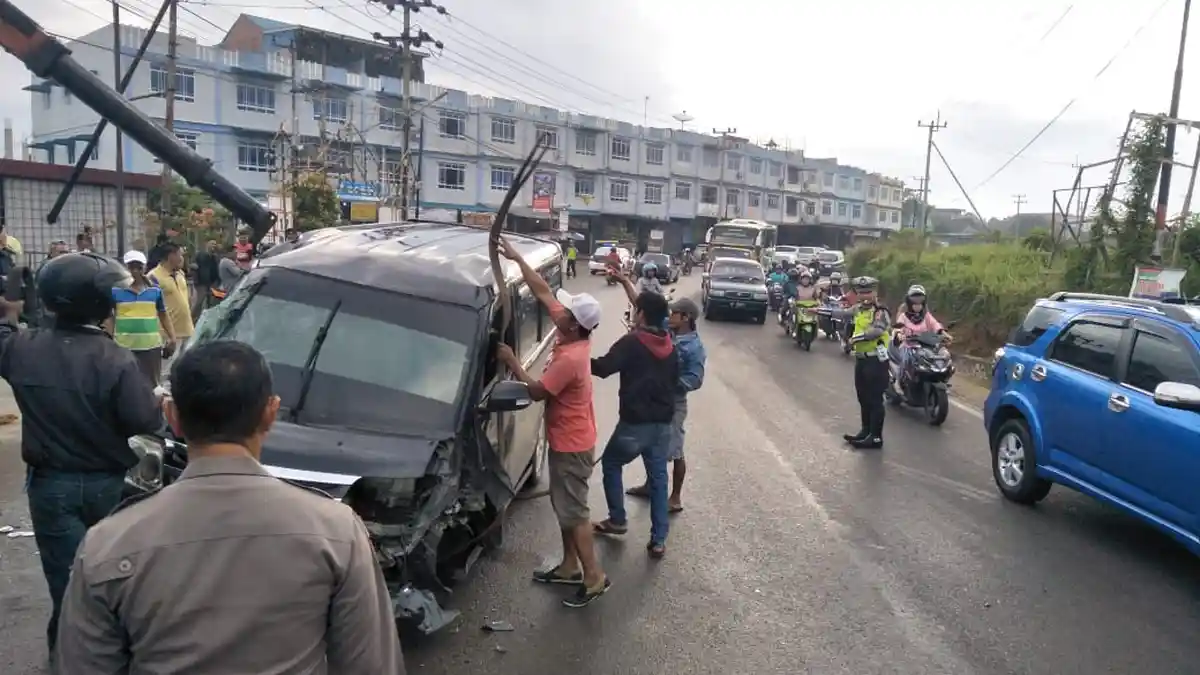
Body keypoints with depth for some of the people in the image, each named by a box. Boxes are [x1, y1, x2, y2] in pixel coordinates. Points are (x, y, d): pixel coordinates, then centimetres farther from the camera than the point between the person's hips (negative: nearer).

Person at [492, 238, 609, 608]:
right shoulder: (573, 338, -3)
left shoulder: (569, 359, -29)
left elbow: (537, 391, -18)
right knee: (564, 506, 18)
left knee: (574, 511, 0)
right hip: (566, 440, 10)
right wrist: (518, 259, 1)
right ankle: (570, 567, 31)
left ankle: (595, 577, 12)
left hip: (572, 446, -9)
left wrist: (511, 361, -10)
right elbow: (543, 292, 3)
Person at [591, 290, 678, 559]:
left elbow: (603, 368, -18)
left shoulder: (631, 343, -13)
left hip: (635, 423, -6)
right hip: (663, 423, 6)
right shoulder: (669, 347, 8)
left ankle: (617, 520, 24)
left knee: (610, 464, 17)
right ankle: (659, 540, 12)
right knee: (658, 477, 11)